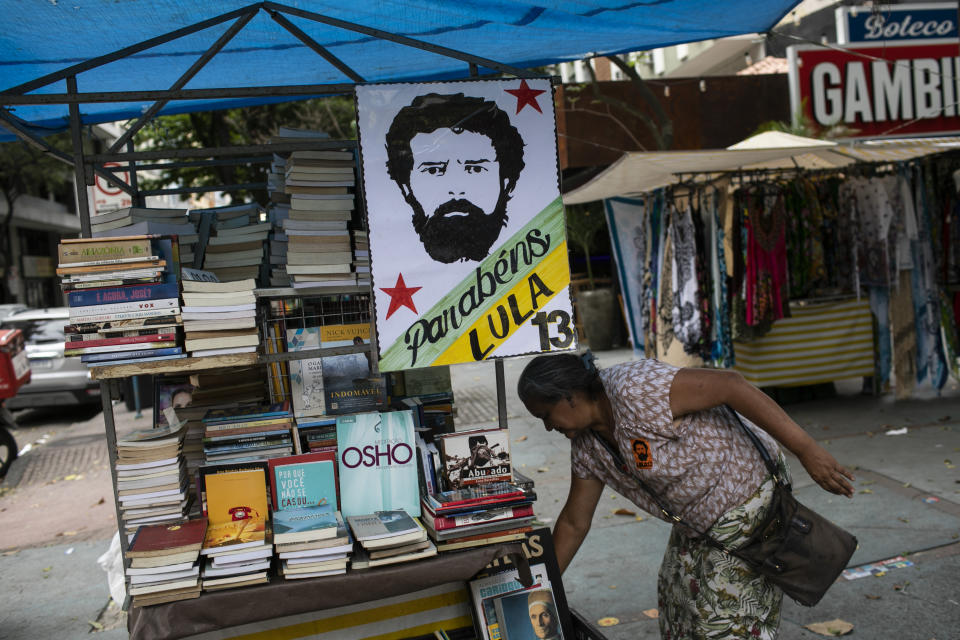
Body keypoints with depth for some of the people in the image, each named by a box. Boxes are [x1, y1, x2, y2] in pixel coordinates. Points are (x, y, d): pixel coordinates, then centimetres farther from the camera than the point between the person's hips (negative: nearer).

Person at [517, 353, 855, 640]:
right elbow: (574, 523, 9)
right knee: (678, 599, 19)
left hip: (748, 498, -9)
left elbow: (730, 385, -31)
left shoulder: (634, 389, -29)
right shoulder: (586, 445, 0)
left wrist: (806, 449, -30)